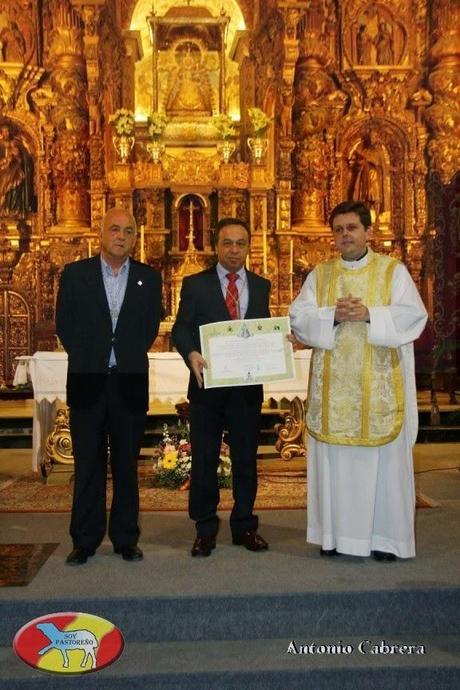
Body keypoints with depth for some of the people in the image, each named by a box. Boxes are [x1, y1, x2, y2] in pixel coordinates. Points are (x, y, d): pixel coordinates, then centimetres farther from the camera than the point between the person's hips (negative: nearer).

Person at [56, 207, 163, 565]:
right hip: (87, 384, 0)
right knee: (88, 465, 7)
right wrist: (88, 359, 2)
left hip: (130, 384, 1)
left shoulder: (150, 278, 5)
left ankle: (126, 538, 20)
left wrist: (128, 357, 2)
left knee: (127, 465, 9)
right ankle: (85, 540, 18)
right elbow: (64, 325, 5)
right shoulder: (75, 273, 4)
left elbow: (152, 327, 9)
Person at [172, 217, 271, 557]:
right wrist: (191, 353, -24)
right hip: (208, 383, -2)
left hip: (248, 386, 2)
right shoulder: (195, 284, 2)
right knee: (204, 460, 7)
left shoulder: (261, 286, 9)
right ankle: (205, 529, 21)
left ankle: (245, 525, 26)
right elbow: (180, 329, -5)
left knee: (246, 459, 11)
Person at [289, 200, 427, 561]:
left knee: (384, 460, 1)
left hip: (380, 388, -2)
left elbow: (413, 315, -7)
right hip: (333, 388, 2)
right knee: (334, 460, 4)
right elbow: (299, 317, 1)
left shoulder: (394, 271, 5)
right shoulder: (319, 274, 11)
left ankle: (386, 536, 13)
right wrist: (333, 316, -15)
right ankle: (338, 533, 16)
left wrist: (369, 314, -19)